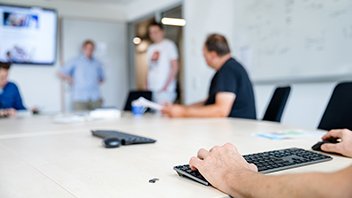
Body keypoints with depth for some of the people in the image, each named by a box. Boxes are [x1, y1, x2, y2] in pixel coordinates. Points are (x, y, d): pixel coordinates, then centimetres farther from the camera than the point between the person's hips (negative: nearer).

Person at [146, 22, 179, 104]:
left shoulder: (169, 45, -1)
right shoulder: (150, 48, 18)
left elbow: (175, 67, -6)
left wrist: (166, 86, -12)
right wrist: (147, 86, 7)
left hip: (165, 90, -6)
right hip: (151, 89, 6)